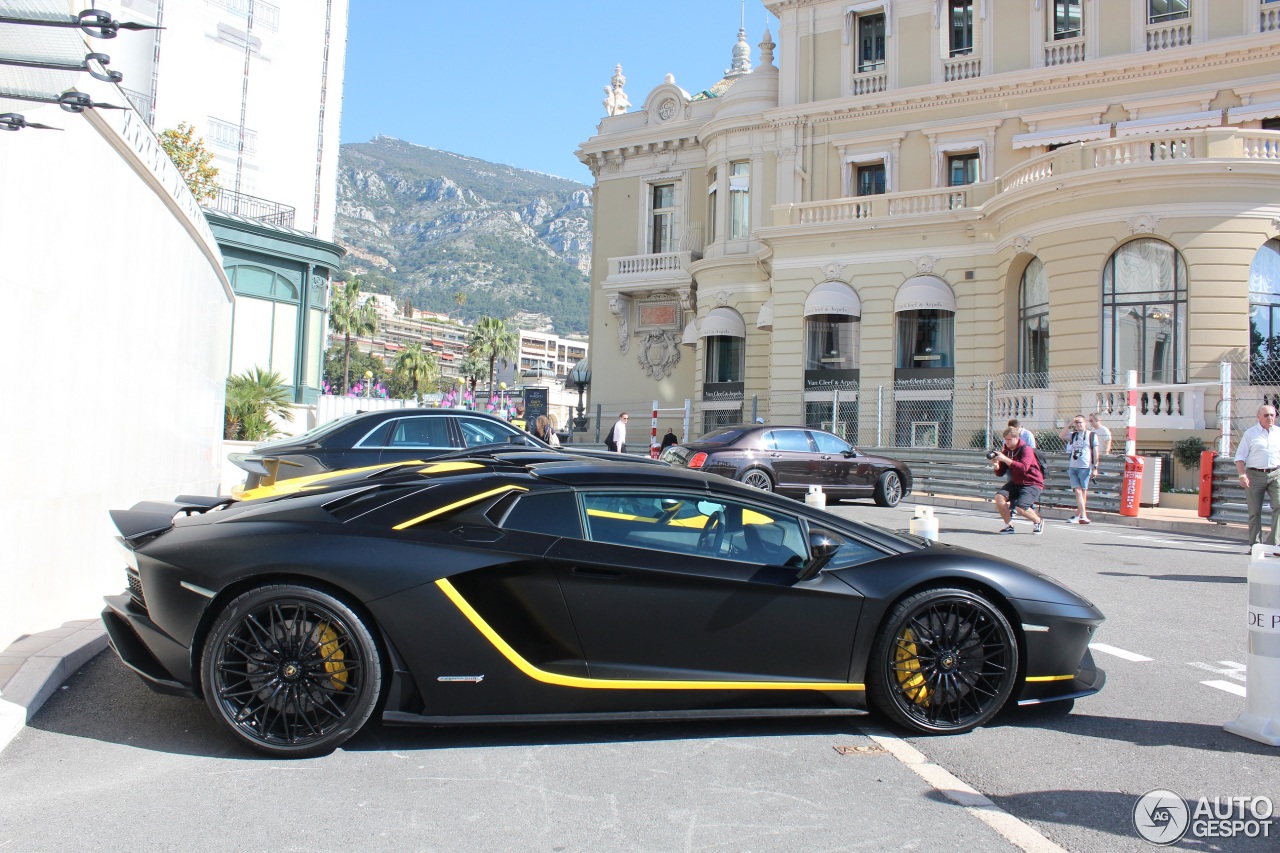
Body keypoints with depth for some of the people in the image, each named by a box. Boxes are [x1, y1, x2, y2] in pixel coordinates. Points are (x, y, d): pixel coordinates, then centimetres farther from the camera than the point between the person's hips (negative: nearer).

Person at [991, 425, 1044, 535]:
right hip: (1016, 483, 6)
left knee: (1020, 508, -25)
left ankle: (1038, 521, 8)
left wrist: (1005, 459, -37)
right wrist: (996, 466, -17)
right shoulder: (1006, 450, 5)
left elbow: (1023, 468, -33)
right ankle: (1009, 525, -3)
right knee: (999, 497, -20)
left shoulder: (1026, 449, -15)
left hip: (1032, 484, -6)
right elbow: (1000, 473, 6)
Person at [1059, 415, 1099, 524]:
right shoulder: (1073, 435, 15)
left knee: (1083, 492, 1)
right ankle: (1083, 516, -6)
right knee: (1078, 491, -5)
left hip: (1085, 468, -3)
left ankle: (1078, 516, 4)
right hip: (1073, 467, 3)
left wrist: (1095, 467, -6)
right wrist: (1070, 423, -5)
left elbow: (1095, 452, 1)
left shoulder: (1091, 435, 4)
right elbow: (1061, 435, -3)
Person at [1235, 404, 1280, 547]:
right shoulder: (1250, 433, 4)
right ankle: (1255, 544, 11)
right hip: (1255, 475, -2)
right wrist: (1242, 475, -10)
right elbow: (1240, 456, 2)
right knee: (1255, 511, 3)